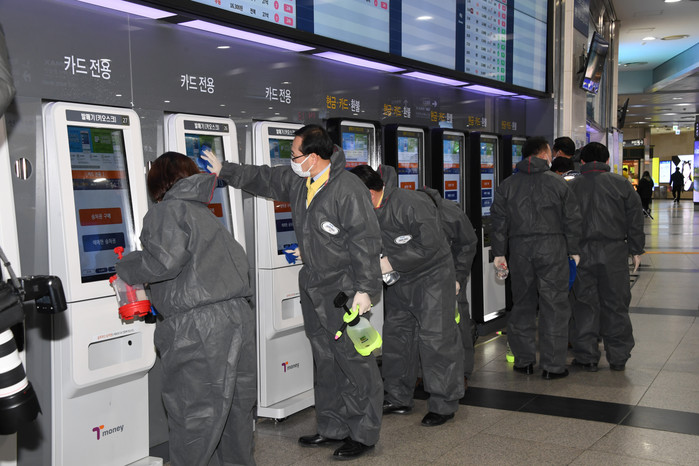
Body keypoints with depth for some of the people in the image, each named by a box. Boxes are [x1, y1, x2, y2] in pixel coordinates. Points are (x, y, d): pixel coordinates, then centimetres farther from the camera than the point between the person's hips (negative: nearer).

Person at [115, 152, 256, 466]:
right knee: (235, 407, 18)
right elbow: (240, 261, 20)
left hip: (198, 324, -8)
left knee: (193, 413, -1)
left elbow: (166, 260, -17)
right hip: (239, 315, 9)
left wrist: (126, 268, -1)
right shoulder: (207, 215, 24)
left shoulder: (167, 211, -1)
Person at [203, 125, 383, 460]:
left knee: (354, 360, -3)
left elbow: (365, 242, -19)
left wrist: (364, 289, -20)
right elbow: (264, 179, 24)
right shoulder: (298, 181, 7)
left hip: (344, 290, -9)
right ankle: (332, 428, 27)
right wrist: (224, 170, 27)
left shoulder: (348, 190, -18)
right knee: (325, 362, 15)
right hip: (313, 288, 9)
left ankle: (363, 433, 9)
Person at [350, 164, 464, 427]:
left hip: (432, 277, -8)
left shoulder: (412, 204, -26)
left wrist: (390, 263, -25)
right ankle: (398, 399, 23)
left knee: (435, 339, -7)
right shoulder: (368, 212, -2)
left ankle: (444, 404, 4)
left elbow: (429, 245, -28)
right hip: (400, 281, 8)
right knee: (395, 336, 10)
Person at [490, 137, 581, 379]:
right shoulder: (558, 182, 1)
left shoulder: (507, 185, 7)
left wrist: (499, 252, 10)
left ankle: (523, 361, 18)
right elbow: (572, 219, 2)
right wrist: (574, 250, 9)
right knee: (554, 306, 3)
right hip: (552, 247, -2)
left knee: (522, 304, 12)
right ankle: (552, 365, 5)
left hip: (519, 250, 3)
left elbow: (498, 221, 6)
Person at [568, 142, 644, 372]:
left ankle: (586, 357, 10)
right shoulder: (621, 183, 2)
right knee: (616, 304, 8)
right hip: (614, 252, 0)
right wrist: (636, 250, 10)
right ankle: (618, 357, 15)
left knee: (585, 304, 7)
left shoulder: (572, 186, 1)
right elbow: (635, 218, 3)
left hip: (582, 252, 0)